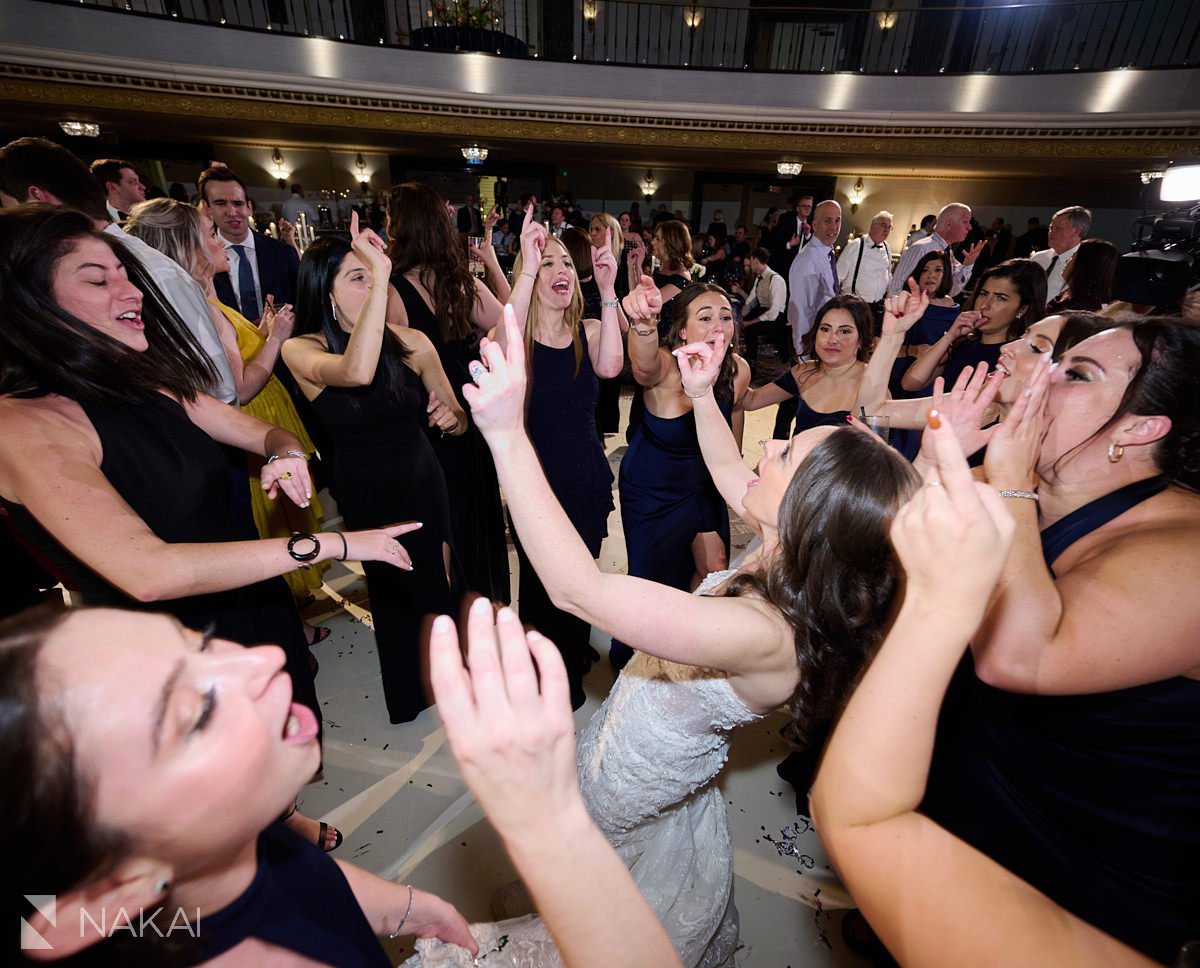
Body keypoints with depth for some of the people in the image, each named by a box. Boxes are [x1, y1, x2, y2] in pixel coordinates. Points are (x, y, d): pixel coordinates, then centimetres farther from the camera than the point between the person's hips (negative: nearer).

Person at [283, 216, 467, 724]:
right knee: (394, 587, 14)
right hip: (364, 492, -2)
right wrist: (381, 277, -40)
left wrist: (452, 417, -23)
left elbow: (456, 418, 1)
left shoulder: (412, 342, -10)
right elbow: (356, 372, -41)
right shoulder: (301, 350, -16)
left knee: (433, 579, 15)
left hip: (423, 481, 2)